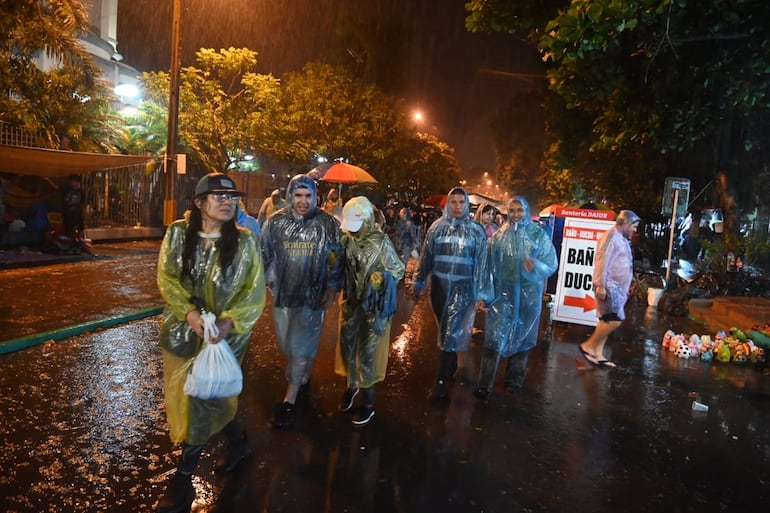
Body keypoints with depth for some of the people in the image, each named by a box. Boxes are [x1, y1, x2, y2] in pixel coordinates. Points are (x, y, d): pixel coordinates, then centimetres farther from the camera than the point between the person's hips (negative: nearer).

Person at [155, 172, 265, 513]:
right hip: (183, 327, 4)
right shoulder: (177, 233, -4)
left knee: (201, 395, -2)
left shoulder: (243, 241, -9)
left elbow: (255, 292, -10)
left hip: (225, 332, -3)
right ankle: (238, 443, 38)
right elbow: (166, 278, -4)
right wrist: (189, 311, -19)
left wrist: (230, 321, -24)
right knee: (188, 395, 15)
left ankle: (182, 480, 17)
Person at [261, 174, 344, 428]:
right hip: (283, 293, 3)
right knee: (286, 343, 14)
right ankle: (303, 377, 41)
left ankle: (289, 400, 9)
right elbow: (266, 255, 8)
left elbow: (336, 258, 0)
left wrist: (332, 287, -3)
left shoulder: (327, 224, -6)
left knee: (301, 346, -2)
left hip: (312, 295, -3)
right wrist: (268, 281, 6)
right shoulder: (275, 222, -1)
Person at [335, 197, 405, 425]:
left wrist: (382, 277, -25)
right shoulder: (347, 239, -3)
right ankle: (352, 385, 42)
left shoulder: (381, 243, -16)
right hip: (351, 302, 5)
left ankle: (368, 402, 21)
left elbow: (399, 270, -8)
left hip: (374, 305, -5)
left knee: (367, 352, 4)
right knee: (347, 345, 16)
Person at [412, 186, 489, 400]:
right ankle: (455, 364, 33)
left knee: (452, 332, -5)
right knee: (446, 330, 12)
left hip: (463, 288, -2)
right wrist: (419, 283, 6)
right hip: (439, 286, 3)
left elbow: (480, 263, -2)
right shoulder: (437, 227, 3)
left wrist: (479, 293, -5)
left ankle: (441, 381, 1)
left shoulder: (476, 230, -2)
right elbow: (426, 257, 6)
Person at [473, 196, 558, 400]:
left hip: (528, 295, 0)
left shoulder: (539, 235, -3)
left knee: (521, 337, 13)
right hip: (502, 294, 0)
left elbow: (552, 264, -5)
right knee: (495, 337, -4)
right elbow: (490, 265, 4)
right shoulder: (499, 235, 2)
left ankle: (515, 380, 30)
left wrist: (536, 266, -26)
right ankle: (484, 385, 2)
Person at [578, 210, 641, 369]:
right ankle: (588, 345, -3)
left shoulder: (622, 239, 17)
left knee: (607, 321, 9)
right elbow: (603, 262, -19)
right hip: (609, 286, -10)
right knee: (615, 320, -13)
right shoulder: (611, 236, -12)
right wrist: (600, 285, -24)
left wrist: (625, 289, 19)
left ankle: (598, 354, 12)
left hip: (617, 287, 10)